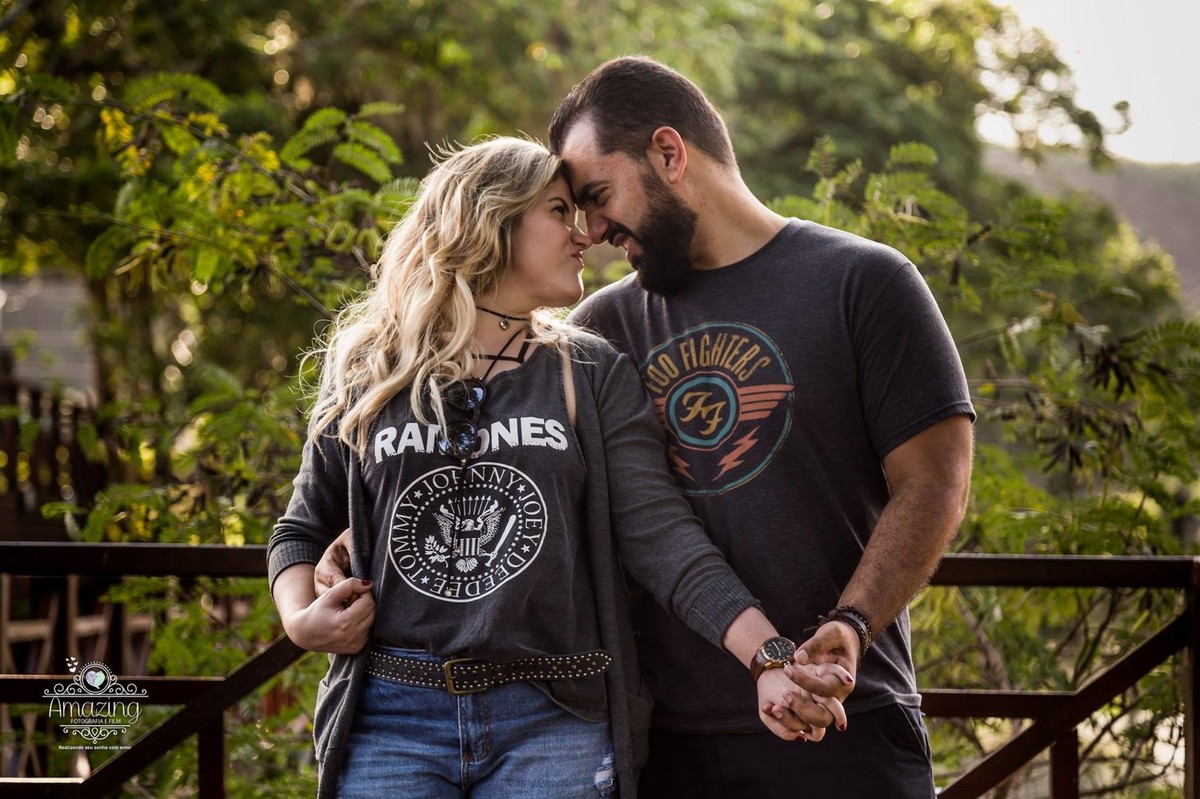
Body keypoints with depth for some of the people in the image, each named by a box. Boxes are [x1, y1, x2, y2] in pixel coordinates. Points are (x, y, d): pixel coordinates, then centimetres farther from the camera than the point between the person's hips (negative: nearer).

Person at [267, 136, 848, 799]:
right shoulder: (366, 377, 9)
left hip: (554, 725, 0)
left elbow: (659, 534, -4)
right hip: (393, 719, 0)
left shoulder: (594, 377, 7)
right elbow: (304, 528, 17)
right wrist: (301, 619, -5)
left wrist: (768, 657, -17)